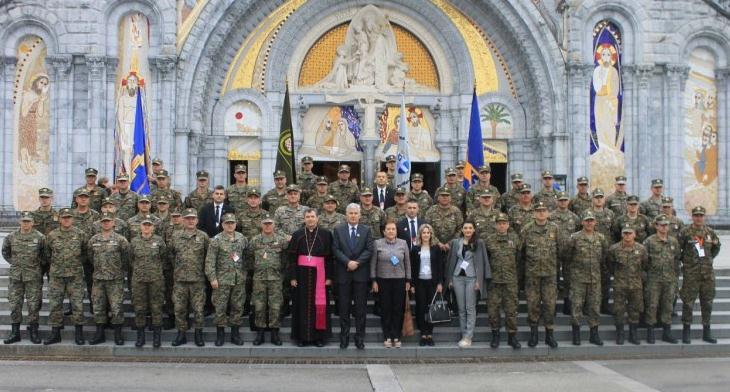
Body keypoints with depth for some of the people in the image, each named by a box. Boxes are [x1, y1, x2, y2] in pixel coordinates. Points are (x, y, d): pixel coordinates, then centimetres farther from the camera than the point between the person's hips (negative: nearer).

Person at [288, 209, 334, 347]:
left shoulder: (326, 234, 0)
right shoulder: (297, 235, 3)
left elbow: (329, 256, 0)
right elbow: (292, 257, 3)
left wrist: (329, 277, -5)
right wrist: (293, 277, -3)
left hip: (319, 273, -1)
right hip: (302, 273, 1)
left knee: (319, 305, 3)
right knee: (302, 305, 5)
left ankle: (319, 336, 12)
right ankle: (302, 336, 13)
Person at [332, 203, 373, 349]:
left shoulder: (366, 230, 7)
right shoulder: (338, 230, 7)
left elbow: (369, 250, -1)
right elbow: (335, 249, -1)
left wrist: (357, 262, -13)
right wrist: (347, 262, -14)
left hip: (361, 273, 0)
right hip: (343, 273, 0)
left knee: (361, 307, 2)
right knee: (344, 307, 4)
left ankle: (360, 337, 8)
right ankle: (344, 337, 12)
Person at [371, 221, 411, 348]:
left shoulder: (403, 243, 5)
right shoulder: (377, 243, 1)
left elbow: (407, 263, 8)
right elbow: (373, 263, 2)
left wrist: (408, 280, 6)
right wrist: (374, 280, -1)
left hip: (400, 280, 1)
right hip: (383, 280, -1)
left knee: (398, 309, 3)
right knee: (385, 309, 3)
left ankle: (396, 337, 12)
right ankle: (387, 337, 12)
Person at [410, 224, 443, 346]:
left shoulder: (436, 248, 3)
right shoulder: (415, 248, 4)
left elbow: (440, 266, 3)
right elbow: (412, 267, 4)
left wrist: (440, 282, -4)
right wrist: (412, 284, -2)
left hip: (432, 281, 0)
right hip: (419, 282, 0)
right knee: (420, 308, 0)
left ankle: (430, 334, 7)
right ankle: (423, 334, 6)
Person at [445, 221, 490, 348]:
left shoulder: (479, 243, 0)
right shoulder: (455, 242, 7)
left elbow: (481, 262, -2)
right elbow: (451, 260, 10)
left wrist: (479, 280, -9)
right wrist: (450, 279, 6)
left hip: (471, 278, -3)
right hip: (458, 277, 3)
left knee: (470, 308, -4)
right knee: (461, 308, 7)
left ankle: (468, 337, -2)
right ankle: (464, 335, 15)